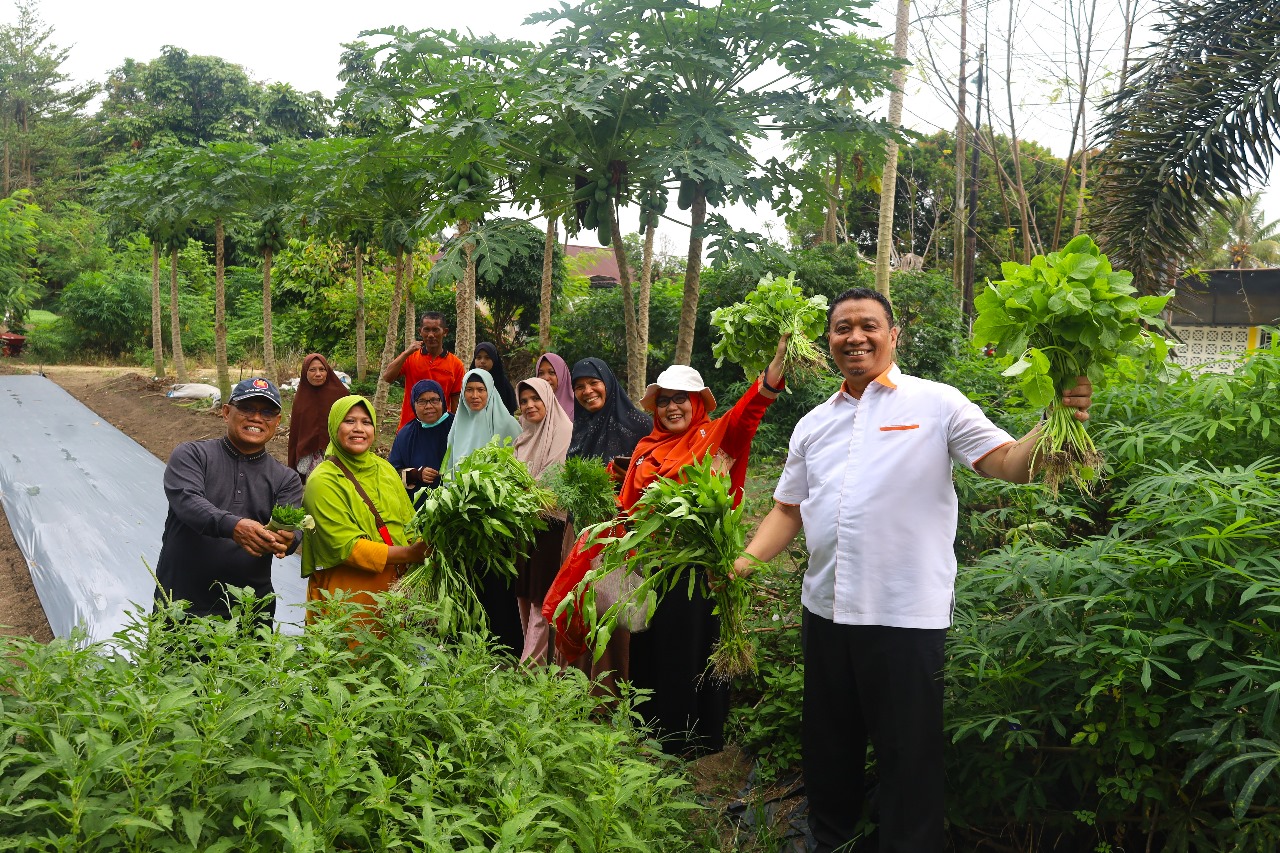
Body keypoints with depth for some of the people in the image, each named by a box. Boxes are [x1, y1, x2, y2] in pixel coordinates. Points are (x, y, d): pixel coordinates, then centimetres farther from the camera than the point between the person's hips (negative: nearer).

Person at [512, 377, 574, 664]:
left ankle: (531, 664, -5)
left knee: (541, 597, -6)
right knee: (523, 595, 9)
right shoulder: (523, 437, 16)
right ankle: (532, 658, 18)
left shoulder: (563, 433, -6)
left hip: (550, 524, -7)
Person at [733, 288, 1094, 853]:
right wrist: (740, 566, 0)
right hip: (825, 611, 5)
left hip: (906, 615, -5)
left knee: (908, 757, 6)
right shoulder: (813, 425, 12)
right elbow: (788, 510, 14)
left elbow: (1010, 463, -10)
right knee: (826, 746, 20)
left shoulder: (936, 404, -3)